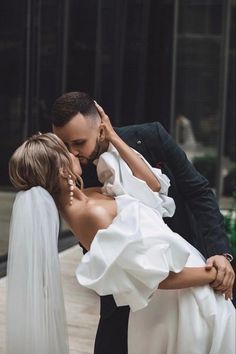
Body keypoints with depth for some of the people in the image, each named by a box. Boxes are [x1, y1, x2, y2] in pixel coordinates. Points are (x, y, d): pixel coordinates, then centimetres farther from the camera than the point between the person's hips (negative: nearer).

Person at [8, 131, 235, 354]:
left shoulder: (84, 200, 3)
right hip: (183, 299, -9)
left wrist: (113, 138, 5)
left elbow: (152, 184, 6)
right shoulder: (90, 212, -25)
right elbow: (155, 274, -26)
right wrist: (214, 274, -15)